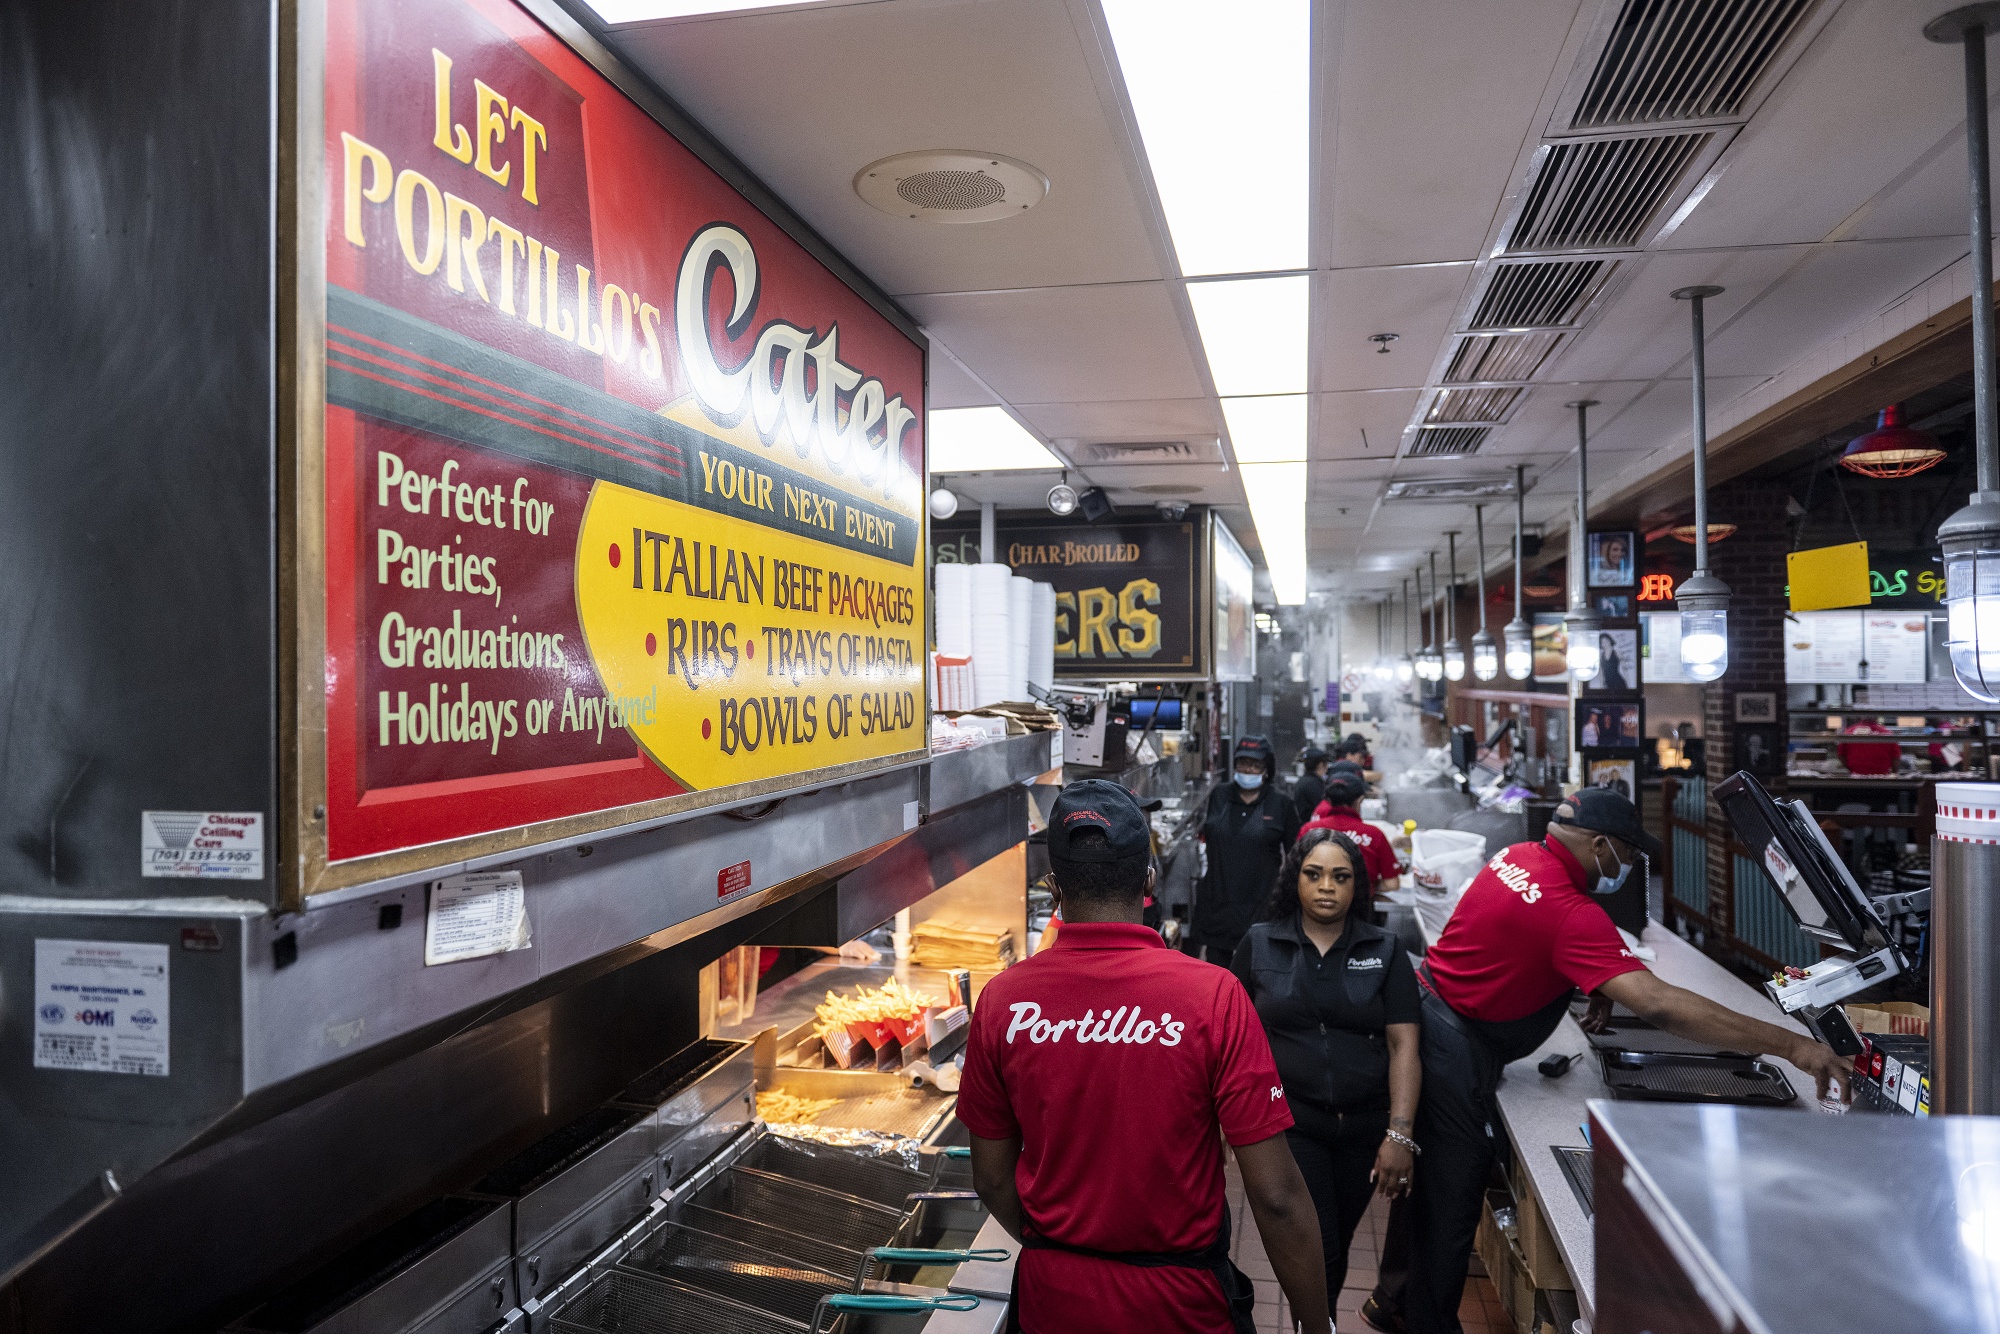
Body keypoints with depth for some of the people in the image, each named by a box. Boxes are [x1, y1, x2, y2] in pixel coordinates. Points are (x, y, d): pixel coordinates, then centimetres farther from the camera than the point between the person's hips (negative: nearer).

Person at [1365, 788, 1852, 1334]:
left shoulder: (1514, 857, 1)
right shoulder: (1569, 913, -26)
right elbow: (1657, 1005, -33)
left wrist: (1600, 985, 5)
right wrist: (1791, 1045, -31)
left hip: (1424, 1017, 10)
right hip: (1457, 1051, -10)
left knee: (1430, 1181, 24)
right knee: (1452, 1204, 5)